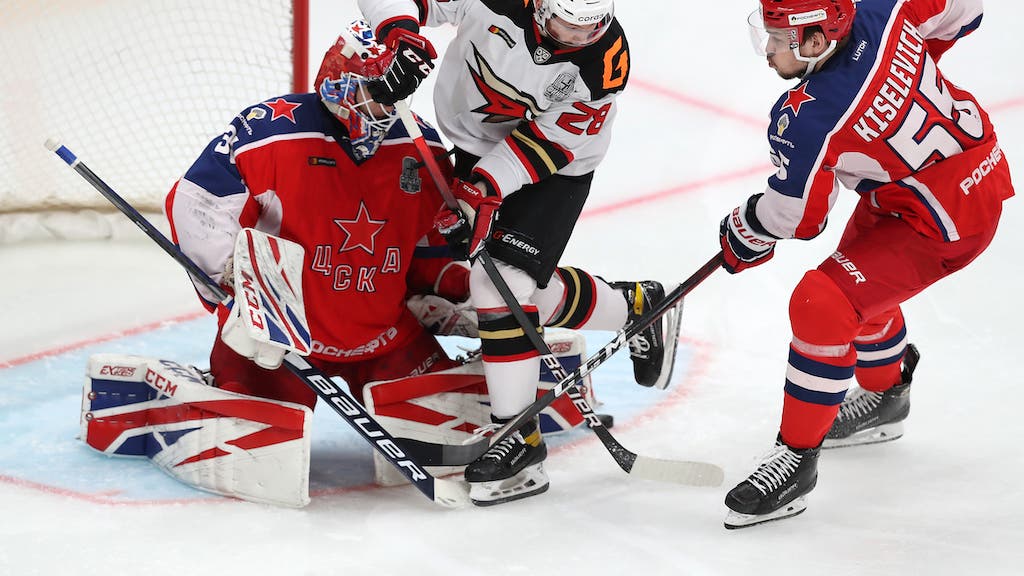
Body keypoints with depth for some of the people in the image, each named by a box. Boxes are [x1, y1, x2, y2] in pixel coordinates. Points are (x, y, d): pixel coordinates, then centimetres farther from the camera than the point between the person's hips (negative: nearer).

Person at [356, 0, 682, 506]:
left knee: (503, 284, -18)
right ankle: (637, 308, 34)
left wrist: (482, 190, -31)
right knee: (536, 292, 7)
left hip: (554, 172, -3)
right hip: (474, 146, 4)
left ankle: (519, 437, -9)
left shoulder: (606, 61, -26)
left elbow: (549, 140, -23)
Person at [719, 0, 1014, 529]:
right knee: (859, 279, 29)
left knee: (821, 305, -16)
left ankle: (797, 456, -4)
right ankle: (885, 397, 52)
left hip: (946, 222, -10)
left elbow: (795, 216, -15)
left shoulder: (809, 118, -31)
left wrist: (742, 237, 5)